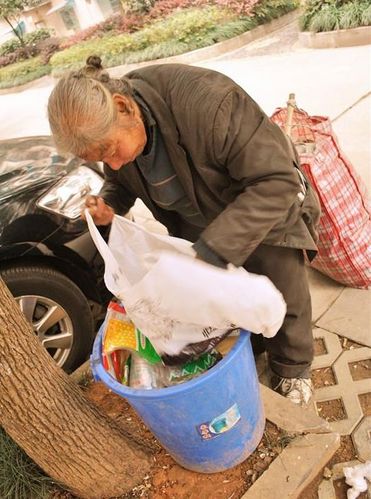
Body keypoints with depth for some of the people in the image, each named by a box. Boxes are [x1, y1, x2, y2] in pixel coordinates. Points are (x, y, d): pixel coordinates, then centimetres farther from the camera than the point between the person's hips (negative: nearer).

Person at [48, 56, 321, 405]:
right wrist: (109, 204, -20)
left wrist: (213, 251, -45)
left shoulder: (205, 101, -40)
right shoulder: (106, 127, -17)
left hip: (267, 212, -4)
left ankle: (293, 369, 39)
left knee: (284, 297, 9)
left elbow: (277, 181, -39)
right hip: (194, 224, 5)